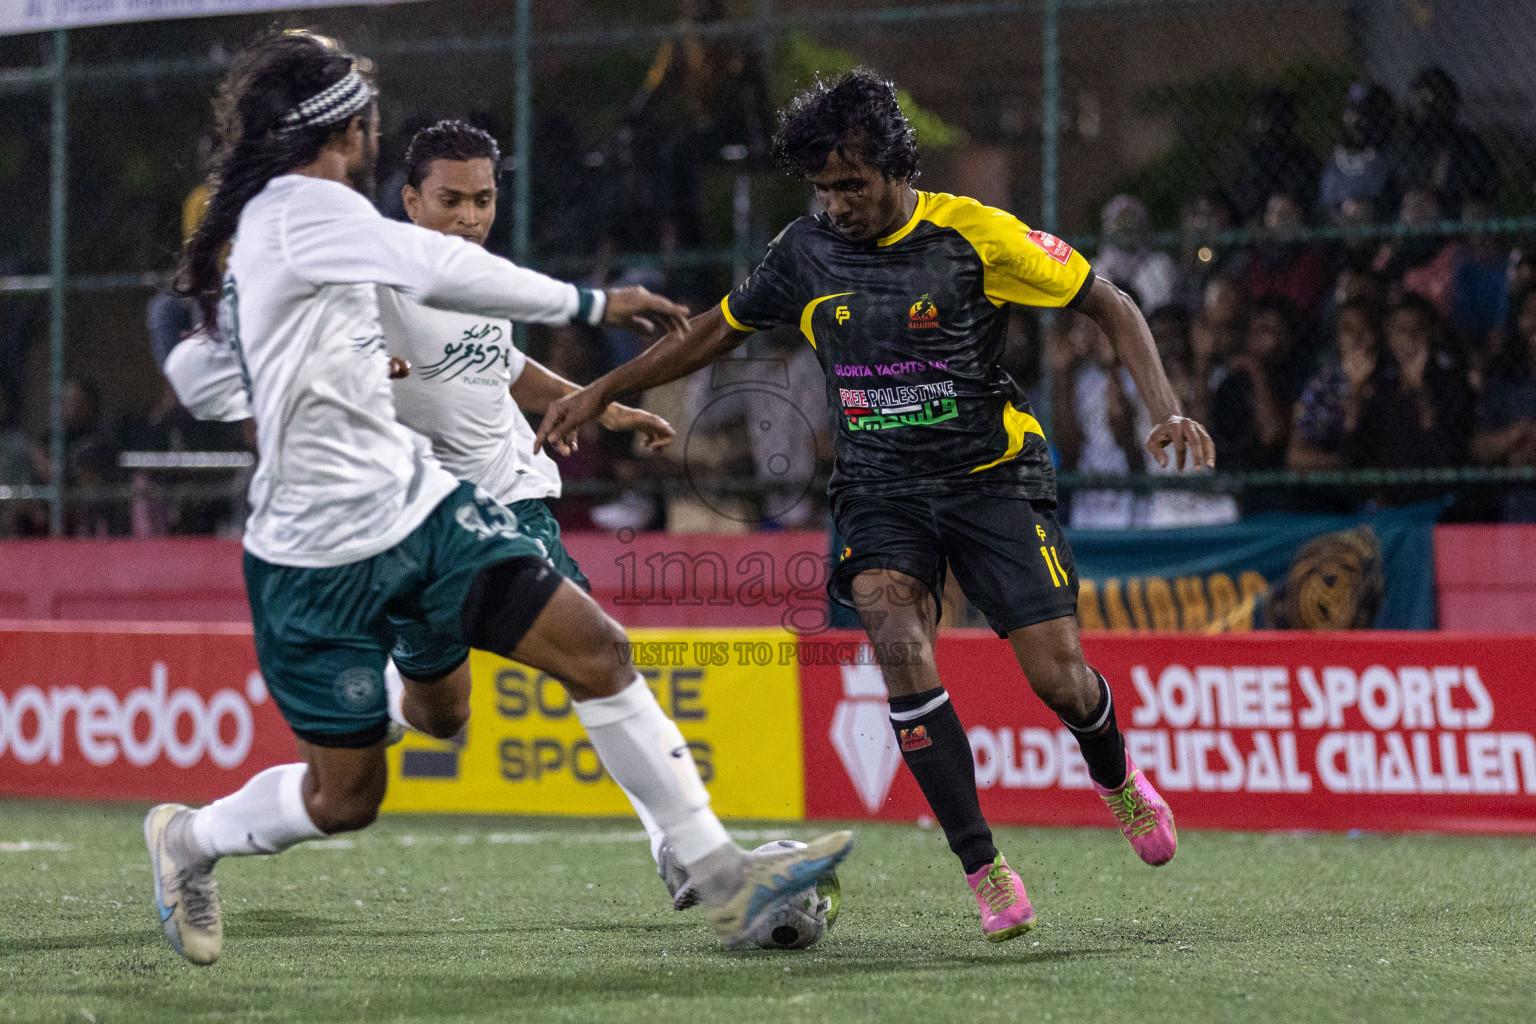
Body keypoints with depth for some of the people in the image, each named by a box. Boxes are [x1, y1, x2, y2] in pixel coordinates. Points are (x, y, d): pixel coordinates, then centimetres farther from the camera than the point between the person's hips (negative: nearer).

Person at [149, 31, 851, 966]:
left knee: (597, 650, -6)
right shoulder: (303, 207, -17)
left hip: (421, 505, 9)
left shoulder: (255, 229, 10)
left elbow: (200, 382, 16)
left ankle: (723, 882, -5)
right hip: (322, 562, -9)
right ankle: (186, 839, 33)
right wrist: (593, 302, -7)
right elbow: (449, 271, -18)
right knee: (346, 797, 3)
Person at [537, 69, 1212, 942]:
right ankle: (985, 871, -21)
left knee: (1056, 672, -10)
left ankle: (1117, 776, 29)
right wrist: (599, 393, 16)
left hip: (993, 477, -2)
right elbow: (716, 332, 17)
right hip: (879, 488, 2)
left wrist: (1166, 408, -16)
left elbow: (1110, 306, -4)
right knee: (898, 643, -26)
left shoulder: (975, 236, -11)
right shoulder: (805, 253, 0)